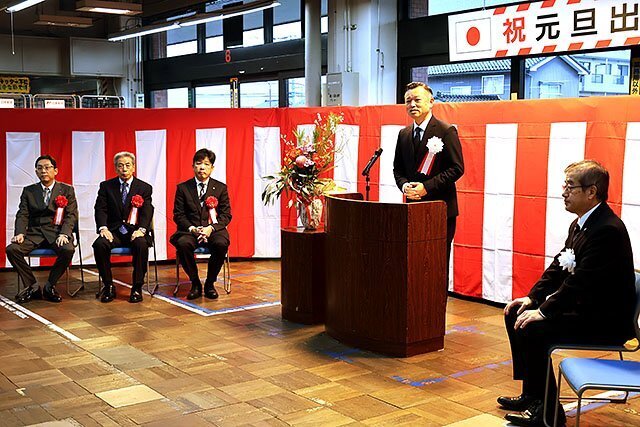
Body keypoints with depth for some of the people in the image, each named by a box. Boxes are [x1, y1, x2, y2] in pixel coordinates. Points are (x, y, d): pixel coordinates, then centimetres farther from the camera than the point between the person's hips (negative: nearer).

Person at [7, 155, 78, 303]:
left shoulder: (67, 190, 8)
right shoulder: (28, 191, 15)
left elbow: (71, 215, 0)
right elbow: (22, 215, 6)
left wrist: (64, 234, -19)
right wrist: (20, 233, -15)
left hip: (57, 232, -2)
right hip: (34, 232, 2)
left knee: (68, 250, -34)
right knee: (12, 249, -24)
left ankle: (50, 286, -12)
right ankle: (32, 287, -10)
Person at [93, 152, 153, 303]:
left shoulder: (145, 188, 7)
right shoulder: (106, 186, 10)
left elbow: (147, 212, -4)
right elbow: (100, 209, 0)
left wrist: (141, 229, -24)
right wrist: (103, 228, -19)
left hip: (135, 232, -1)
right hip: (113, 231, 1)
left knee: (141, 244, -34)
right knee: (99, 244, -30)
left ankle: (137, 287, -19)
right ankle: (108, 285, -13)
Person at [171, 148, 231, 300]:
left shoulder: (221, 188, 8)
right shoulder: (183, 188, 8)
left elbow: (226, 215, 3)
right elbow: (178, 215, 4)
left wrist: (211, 228, -15)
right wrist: (192, 228, -15)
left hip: (213, 229, 0)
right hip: (190, 230, 0)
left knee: (221, 244, -33)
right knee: (183, 243, -34)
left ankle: (210, 283, -11)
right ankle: (195, 283, -12)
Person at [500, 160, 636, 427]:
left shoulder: (608, 230, -23)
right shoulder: (580, 224, 9)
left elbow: (581, 282, -27)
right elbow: (558, 267, 14)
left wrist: (543, 312, -21)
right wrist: (533, 298, 2)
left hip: (606, 320, -11)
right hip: (583, 307, 11)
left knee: (531, 330, -24)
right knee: (515, 315, 9)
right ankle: (532, 394, 18)